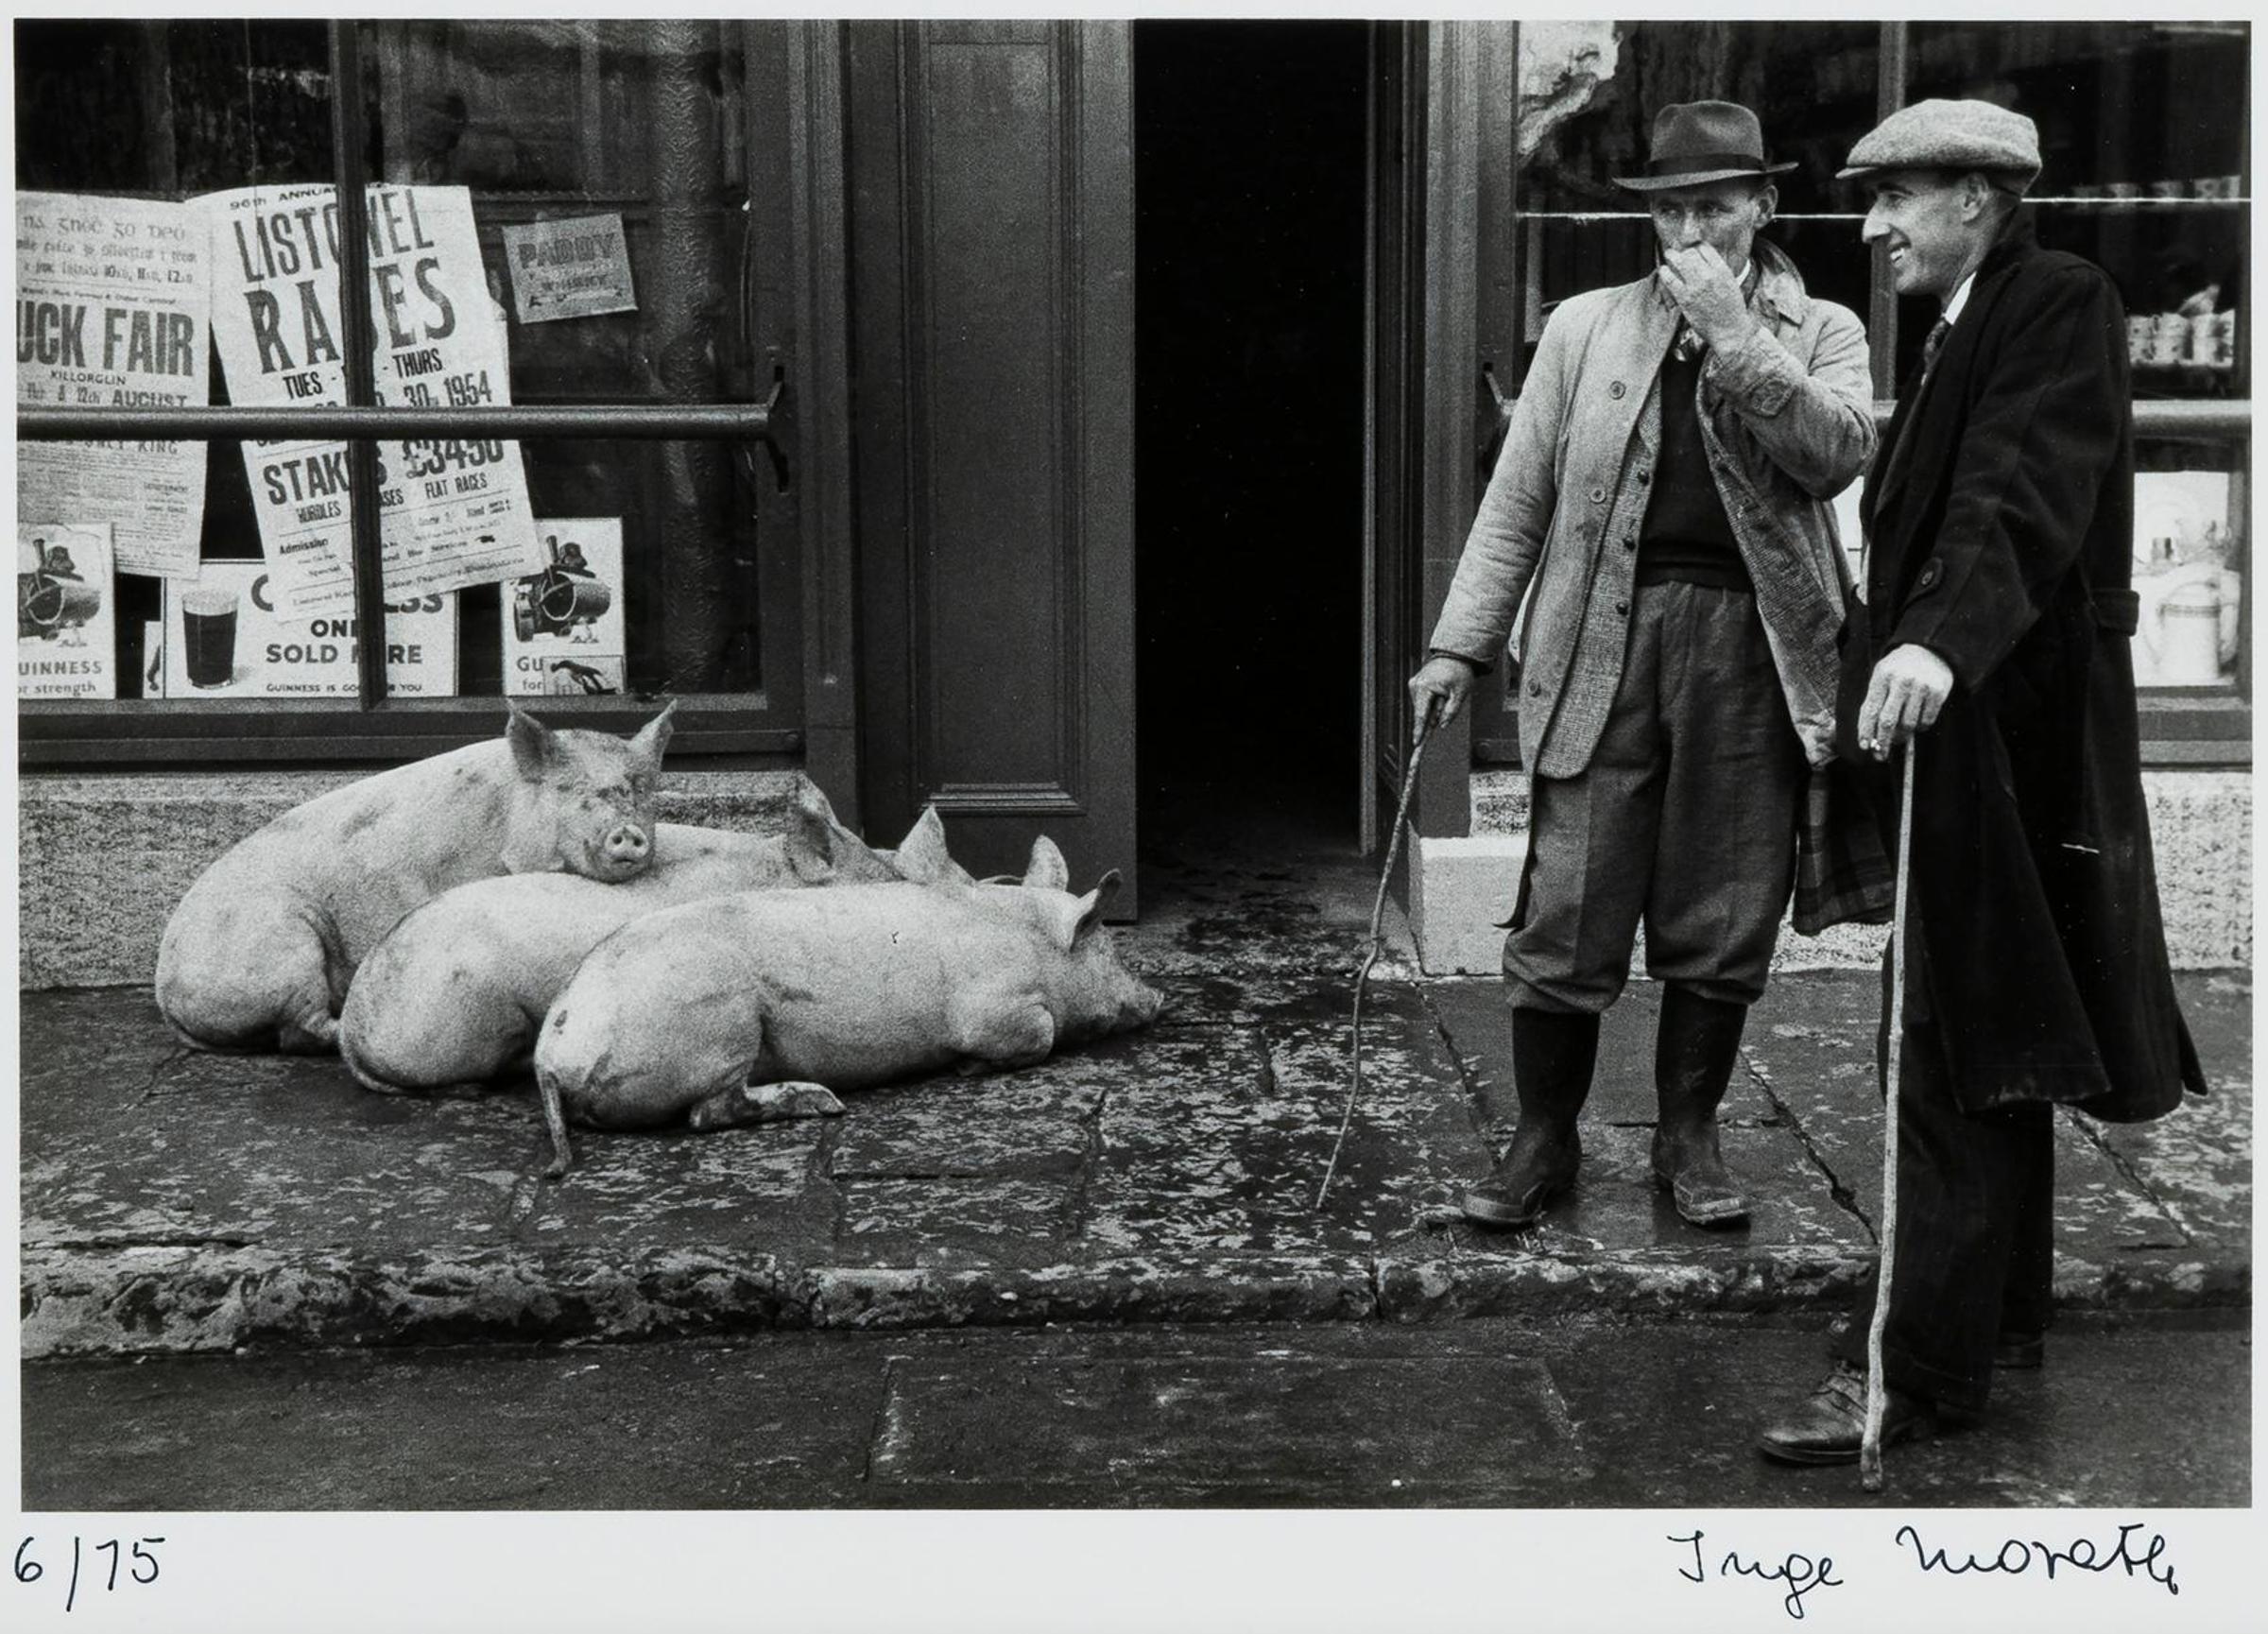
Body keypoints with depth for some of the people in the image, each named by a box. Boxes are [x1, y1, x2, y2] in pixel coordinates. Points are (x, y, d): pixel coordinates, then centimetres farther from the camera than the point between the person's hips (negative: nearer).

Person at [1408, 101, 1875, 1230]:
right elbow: (1518, 498, 10)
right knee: (1567, 912, -1)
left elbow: (1839, 453, -8)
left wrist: (1734, 332, -10)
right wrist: (1460, 643, 3)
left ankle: (1689, 1135, 22)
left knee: (1722, 921, 7)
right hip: (1607, 639, 0)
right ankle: (1543, 1140, 12)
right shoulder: (1584, 330, 13)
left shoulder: (1820, 333, 12)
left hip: (1754, 643, 0)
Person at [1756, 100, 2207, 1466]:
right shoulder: (1961, 327, 19)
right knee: (1988, 1045, 15)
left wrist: (1937, 641, -40)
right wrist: (1885, 666, 12)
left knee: (1963, 1054, -8)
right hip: (1955, 736, 9)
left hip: (2005, 731, -9)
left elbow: (2023, 498, -27)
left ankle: (1919, 1367, -4)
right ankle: (2002, 1320, 25)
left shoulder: (2059, 301, -10)